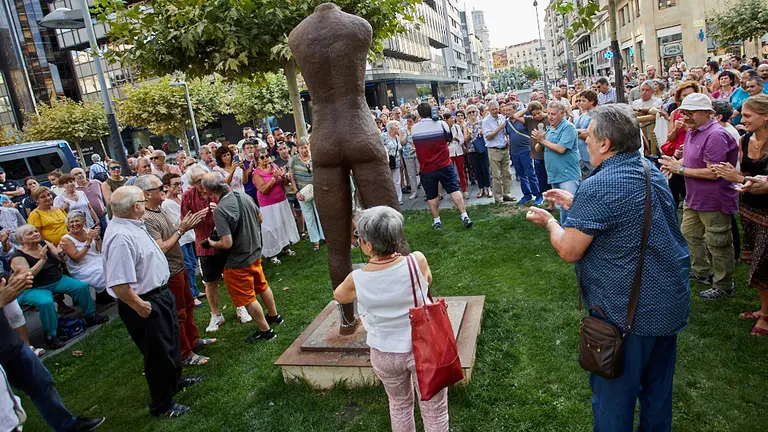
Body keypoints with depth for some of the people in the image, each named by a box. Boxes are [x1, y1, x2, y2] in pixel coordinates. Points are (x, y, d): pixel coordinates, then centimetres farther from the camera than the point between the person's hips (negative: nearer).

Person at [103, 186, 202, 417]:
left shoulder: (133, 226, 2)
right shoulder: (120, 237, -30)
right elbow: (118, 285, -34)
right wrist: (140, 307, -24)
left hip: (160, 293, 10)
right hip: (147, 304, -10)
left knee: (171, 340, 28)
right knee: (159, 353, 8)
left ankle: (175, 380, 53)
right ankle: (161, 405, 30)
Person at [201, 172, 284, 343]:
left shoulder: (220, 210, -29)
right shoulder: (245, 198, -7)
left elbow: (227, 243, -30)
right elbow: (259, 218, 10)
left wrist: (212, 244, -11)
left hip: (238, 262, -7)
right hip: (255, 253, 7)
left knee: (248, 298, 10)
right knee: (262, 286, 26)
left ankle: (265, 331, 23)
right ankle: (274, 316, 45)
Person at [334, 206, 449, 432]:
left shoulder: (357, 281, -19)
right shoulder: (417, 261, -21)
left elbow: (339, 296, 5)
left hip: (384, 354, 1)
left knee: (399, 405, 28)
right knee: (434, 412, 18)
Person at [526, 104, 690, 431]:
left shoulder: (597, 187, -24)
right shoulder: (653, 173, 3)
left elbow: (568, 251, -21)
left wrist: (549, 221, -4)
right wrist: (575, 203, 14)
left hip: (625, 313, -8)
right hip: (671, 303, 8)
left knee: (614, 396, 11)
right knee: (657, 387, 26)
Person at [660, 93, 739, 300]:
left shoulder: (715, 135, -23)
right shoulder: (691, 132, 6)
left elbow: (713, 173, -27)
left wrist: (680, 169, -21)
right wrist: (675, 164, -3)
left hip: (714, 201, -10)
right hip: (694, 198, 10)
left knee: (717, 244, 4)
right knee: (690, 235, 22)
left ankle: (724, 286, 20)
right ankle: (702, 272, 40)